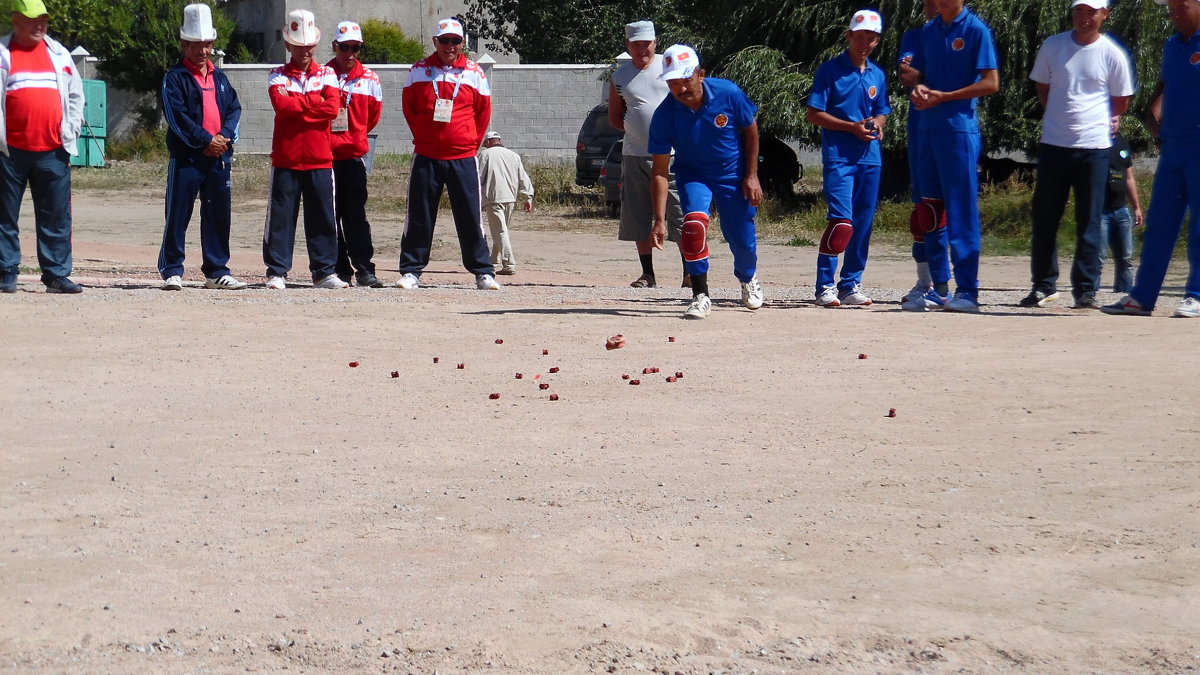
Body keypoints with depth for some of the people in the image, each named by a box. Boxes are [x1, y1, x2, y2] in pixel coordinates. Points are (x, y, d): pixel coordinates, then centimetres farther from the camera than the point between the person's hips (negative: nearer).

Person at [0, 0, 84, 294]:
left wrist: (70, 132, 6)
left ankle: (57, 275, 6)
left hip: (53, 151, 3)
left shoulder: (59, 53, 13)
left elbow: (76, 95, 17)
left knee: (57, 217, 2)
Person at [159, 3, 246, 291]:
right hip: (187, 157, -5)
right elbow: (177, 116, -11)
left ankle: (217, 272, 15)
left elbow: (234, 108, 9)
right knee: (178, 214, -3)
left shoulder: (220, 77, 16)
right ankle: (172, 272, 1)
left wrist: (225, 136, -9)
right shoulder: (175, 78, -1)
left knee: (219, 215, 8)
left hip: (219, 156, 5)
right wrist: (206, 140, -14)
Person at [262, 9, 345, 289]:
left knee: (323, 217, 4)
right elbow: (281, 104, -15)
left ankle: (324, 271, 12)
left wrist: (297, 106, -9)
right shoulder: (278, 76, 6)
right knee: (281, 216, 0)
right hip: (285, 159, -1)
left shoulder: (326, 74, 8)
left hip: (320, 160, 1)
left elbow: (333, 108, -9)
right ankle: (277, 272, 5)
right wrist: (314, 101, -9)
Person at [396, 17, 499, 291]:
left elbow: (483, 112, 11)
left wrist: (472, 143, 6)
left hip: (463, 158, 0)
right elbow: (409, 109, 13)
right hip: (427, 156, 1)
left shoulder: (474, 72, 4)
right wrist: (424, 136, 9)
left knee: (470, 217, 1)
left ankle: (483, 272, 6)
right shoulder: (419, 71, 4)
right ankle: (411, 271, 10)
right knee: (419, 217, 3)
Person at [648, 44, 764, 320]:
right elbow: (660, 170, -20)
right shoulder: (665, 114, -23)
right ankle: (700, 296, -14)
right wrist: (659, 220, -26)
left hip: (733, 174, 1)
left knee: (742, 238, 4)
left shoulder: (728, 93, -24)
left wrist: (752, 176, -6)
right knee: (694, 222, -27)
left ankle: (747, 279, 40)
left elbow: (750, 131, -5)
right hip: (693, 174, 0)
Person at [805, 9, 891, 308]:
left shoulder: (878, 75, 13)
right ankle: (825, 287, -8)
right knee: (842, 222, -16)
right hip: (839, 157, -6)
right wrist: (852, 127, -15)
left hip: (871, 158, 6)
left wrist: (877, 123, -1)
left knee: (864, 224, 6)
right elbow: (814, 114, -5)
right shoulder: (830, 70, -2)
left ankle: (851, 284, 16)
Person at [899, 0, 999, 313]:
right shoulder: (928, 31, 14)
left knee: (962, 210, -7)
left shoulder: (976, 29, -6)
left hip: (960, 129, -7)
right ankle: (939, 289, 16)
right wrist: (918, 86, -4)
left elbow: (991, 83, -11)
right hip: (929, 130, 7)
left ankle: (968, 290, -4)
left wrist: (943, 96, -15)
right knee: (931, 212, 9)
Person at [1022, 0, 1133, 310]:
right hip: (1053, 144, 2)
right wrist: (1064, 120, 10)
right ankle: (1044, 285, 16)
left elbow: (1121, 101, 8)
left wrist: (1095, 123, 9)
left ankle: (1086, 290, 4)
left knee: (1089, 222, 0)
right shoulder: (1052, 46, 3)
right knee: (1044, 218, 5)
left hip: (1094, 147, -2)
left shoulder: (1112, 54, -2)